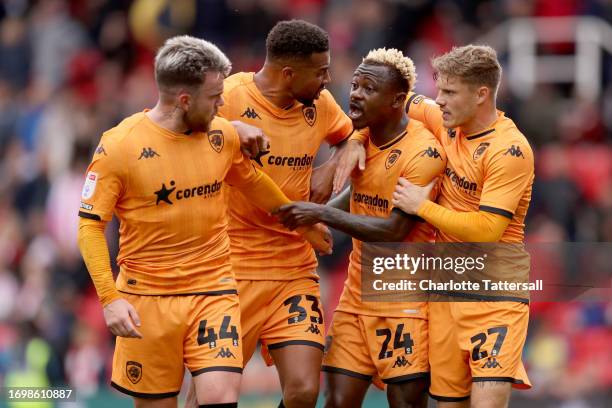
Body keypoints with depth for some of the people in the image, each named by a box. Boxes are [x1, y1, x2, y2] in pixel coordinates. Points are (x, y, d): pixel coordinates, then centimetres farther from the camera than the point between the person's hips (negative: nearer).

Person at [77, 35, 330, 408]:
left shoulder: (222, 134, 2)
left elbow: (252, 182, 23)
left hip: (214, 291, 3)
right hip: (147, 300, -3)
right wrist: (110, 299, -17)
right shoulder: (119, 146, -11)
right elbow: (90, 225, -8)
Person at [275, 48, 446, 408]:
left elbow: (393, 230, -21)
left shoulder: (423, 152, -17)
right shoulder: (362, 138, 7)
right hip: (357, 294, 7)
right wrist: (310, 217, 13)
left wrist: (324, 214, -20)